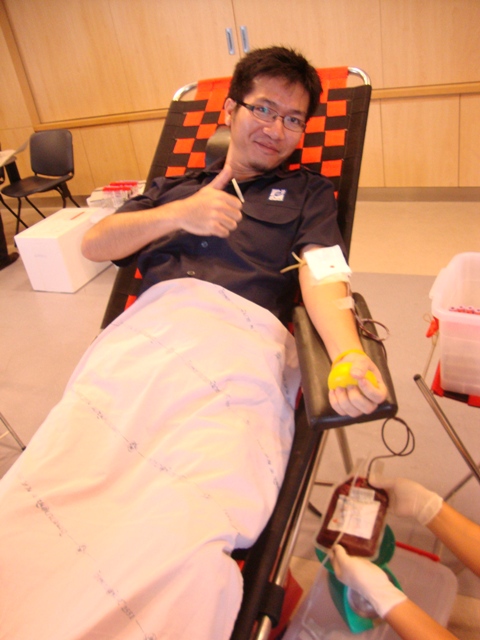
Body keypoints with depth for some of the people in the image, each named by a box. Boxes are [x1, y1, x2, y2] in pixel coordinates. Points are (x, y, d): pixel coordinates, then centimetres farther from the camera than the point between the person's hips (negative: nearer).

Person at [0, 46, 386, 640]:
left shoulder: (306, 191, 27)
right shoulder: (175, 186, 34)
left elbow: (321, 275, 7)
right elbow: (94, 244, 24)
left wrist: (348, 355, -15)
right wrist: (178, 214, 7)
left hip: (241, 342, -2)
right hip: (141, 333, 3)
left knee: (187, 541, -29)